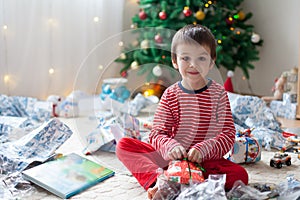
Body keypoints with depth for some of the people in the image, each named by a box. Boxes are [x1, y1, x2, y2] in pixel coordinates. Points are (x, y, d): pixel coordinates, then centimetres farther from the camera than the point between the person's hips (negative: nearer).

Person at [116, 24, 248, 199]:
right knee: (123, 145, -12)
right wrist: (170, 146, -26)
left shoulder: (218, 93, -2)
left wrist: (202, 149, -24)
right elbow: (157, 133, -3)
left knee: (240, 175, -30)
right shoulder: (170, 95, 1)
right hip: (171, 157, 1)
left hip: (206, 159, -1)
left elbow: (228, 134, -6)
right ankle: (157, 179, -31)